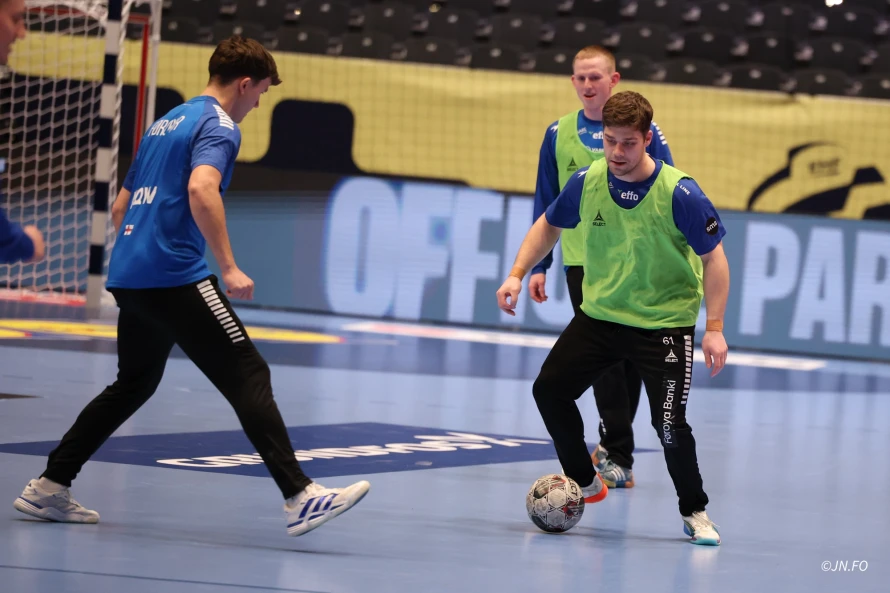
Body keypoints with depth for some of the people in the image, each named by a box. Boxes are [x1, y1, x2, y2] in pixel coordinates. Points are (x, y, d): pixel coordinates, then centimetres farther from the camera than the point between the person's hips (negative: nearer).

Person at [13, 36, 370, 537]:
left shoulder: (166, 124, 23)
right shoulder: (218, 126, -5)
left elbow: (121, 205, 28)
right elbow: (201, 189, -25)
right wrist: (229, 267, -25)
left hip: (129, 276, 9)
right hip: (175, 276, -9)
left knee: (134, 384, 22)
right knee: (249, 377, -10)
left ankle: (49, 487, 22)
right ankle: (300, 498, -18)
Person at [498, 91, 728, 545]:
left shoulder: (678, 193, -21)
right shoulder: (587, 182, -8)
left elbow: (713, 258, -15)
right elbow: (550, 226, 12)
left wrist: (714, 329, -20)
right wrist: (517, 274, 0)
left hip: (665, 323, -5)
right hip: (599, 315, 5)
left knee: (669, 423, -15)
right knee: (549, 390, 1)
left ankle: (694, 512, 8)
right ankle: (583, 483, 23)